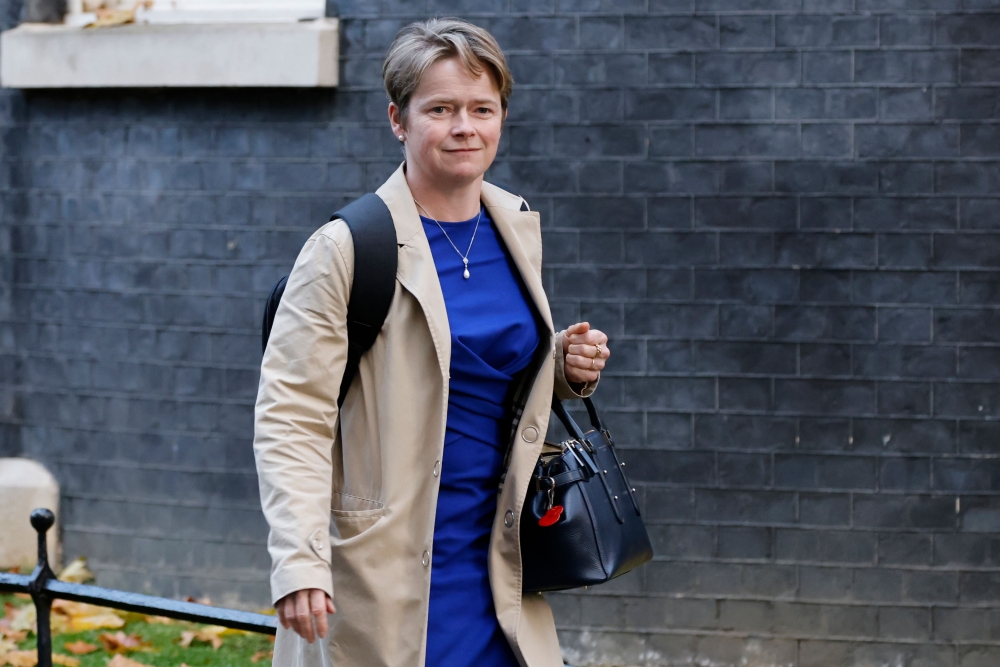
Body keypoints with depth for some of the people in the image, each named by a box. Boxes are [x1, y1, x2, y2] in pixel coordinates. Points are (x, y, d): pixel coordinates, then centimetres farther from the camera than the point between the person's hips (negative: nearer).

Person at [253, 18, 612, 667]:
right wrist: (299, 564, -25)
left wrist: (568, 367, 3)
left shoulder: (518, 228, 8)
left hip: (497, 560, 6)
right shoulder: (345, 249, -12)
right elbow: (290, 417, -14)